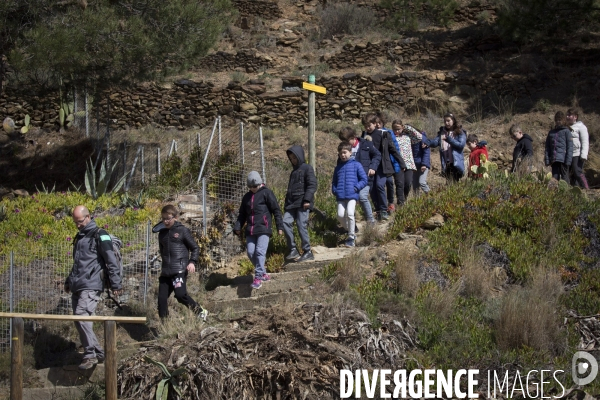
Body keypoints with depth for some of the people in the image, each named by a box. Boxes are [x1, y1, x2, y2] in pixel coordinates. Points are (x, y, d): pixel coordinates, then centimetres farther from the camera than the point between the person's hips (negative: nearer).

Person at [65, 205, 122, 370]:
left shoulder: (99, 235, -4)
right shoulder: (79, 237, 22)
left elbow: (111, 261, -9)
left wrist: (115, 284, -13)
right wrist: (69, 281, 37)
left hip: (91, 286, -9)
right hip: (77, 287, 9)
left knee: (81, 316, -22)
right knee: (79, 320, 5)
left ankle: (90, 354, -19)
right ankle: (98, 353, 13)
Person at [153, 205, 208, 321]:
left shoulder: (183, 230, 0)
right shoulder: (162, 232, 15)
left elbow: (195, 248, 2)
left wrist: (192, 262, -11)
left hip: (180, 270, -6)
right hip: (166, 271, 6)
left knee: (180, 294, -21)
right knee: (162, 298, 0)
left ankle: (201, 311, -3)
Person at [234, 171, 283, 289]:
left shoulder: (266, 193, 1)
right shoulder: (247, 197, 19)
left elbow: (276, 210, -1)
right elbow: (242, 214, 25)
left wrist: (280, 226, -6)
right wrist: (237, 227, 12)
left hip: (263, 229, -6)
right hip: (250, 230, 6)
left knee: (260, 252, -15)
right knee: (250, 252, 0)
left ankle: (258, 277, -16)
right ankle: (263, 274, 14)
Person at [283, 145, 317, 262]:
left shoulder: (307, 168, -1)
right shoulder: (294, 171, 23)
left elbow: (312, 185, -10)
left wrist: (307, 199, -19)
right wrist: (287, 203, 21)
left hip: (302, 204, -7)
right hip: (291, 203, 7)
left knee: (302, 225, -9)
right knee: (285, 222, -8)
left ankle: (307, 252, 0)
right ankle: (292, 250, -3)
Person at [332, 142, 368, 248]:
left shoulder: (356, 165, 5)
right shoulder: (338, 167, 18)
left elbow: (364, 179, 4)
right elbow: (334, 182, 28)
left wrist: (356, 187, -9)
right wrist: (334, 190, 9)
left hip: (352, 195, -4)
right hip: (341, 196, 4)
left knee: (350, 213, -20)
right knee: (340, 215, -9)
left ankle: (351, 238, -10)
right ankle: (350, 232, 15)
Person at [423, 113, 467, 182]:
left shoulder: (460, 132, 2)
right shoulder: (442, 132, 15)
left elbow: (461, 144, -12)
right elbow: (435, 142, 2)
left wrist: (448, 139, -17)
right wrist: (426, 142, -18)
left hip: (456, 163, -4)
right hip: (446, 163, 4)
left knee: (455, 182, -5)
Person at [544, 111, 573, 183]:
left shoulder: (566, 131, 2)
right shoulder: (551, 132, 17)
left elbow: (570, 147, -3)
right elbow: (547, 148, 18)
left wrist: (568, 160, -11)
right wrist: (547, 160, 8)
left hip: (563, 160, -5)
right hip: (554, 160, 5)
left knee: (564, 177, -4)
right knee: (555, 177, 3)